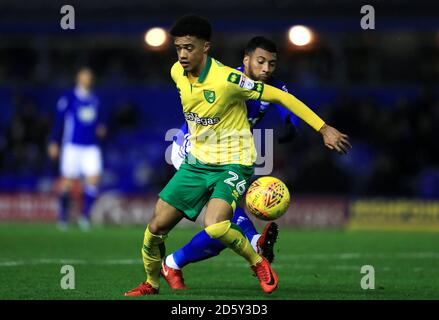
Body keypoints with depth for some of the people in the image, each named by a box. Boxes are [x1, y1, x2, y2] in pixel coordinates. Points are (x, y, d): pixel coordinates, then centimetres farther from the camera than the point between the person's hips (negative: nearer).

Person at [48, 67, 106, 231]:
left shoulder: (95, 101, 14)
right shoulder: (68, 99, -1)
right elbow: (58, 121, -1)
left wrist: (101, 129, 1)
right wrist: (54, 143, -5)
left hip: (91, 147, 4)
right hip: (72, 145, -4)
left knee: (93, 179, -11)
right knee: (68, 179, -3)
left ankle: (85, 215, -3)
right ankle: (63, 216, 11)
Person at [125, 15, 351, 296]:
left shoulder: (227, 79, -23)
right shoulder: (177, 73, -3)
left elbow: (279, 96, -18)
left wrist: (324, 129, -20)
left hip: (233, 165, -6)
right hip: (197, 163, 6)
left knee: (215, 227, -31)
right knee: (155, 227, 1)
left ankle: (258, 262, -3)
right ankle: (151, 283, 27)